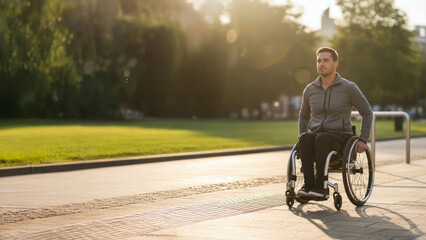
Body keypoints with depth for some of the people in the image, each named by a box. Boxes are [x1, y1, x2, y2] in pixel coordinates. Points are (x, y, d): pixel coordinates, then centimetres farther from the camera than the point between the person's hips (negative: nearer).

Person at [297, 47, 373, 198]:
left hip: (340, 136, -3)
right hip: (316, 135, 3)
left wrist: (363, 140, -6)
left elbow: (367, 113, 5)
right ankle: (308, 184, -37)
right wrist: (301, 135, 8)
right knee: (305, 138, -33)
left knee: (321, 139, -37)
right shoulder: (310, 89, 9)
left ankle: (320, 186, -36)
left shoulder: (349, 88, -2)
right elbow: (304, 115, 26)